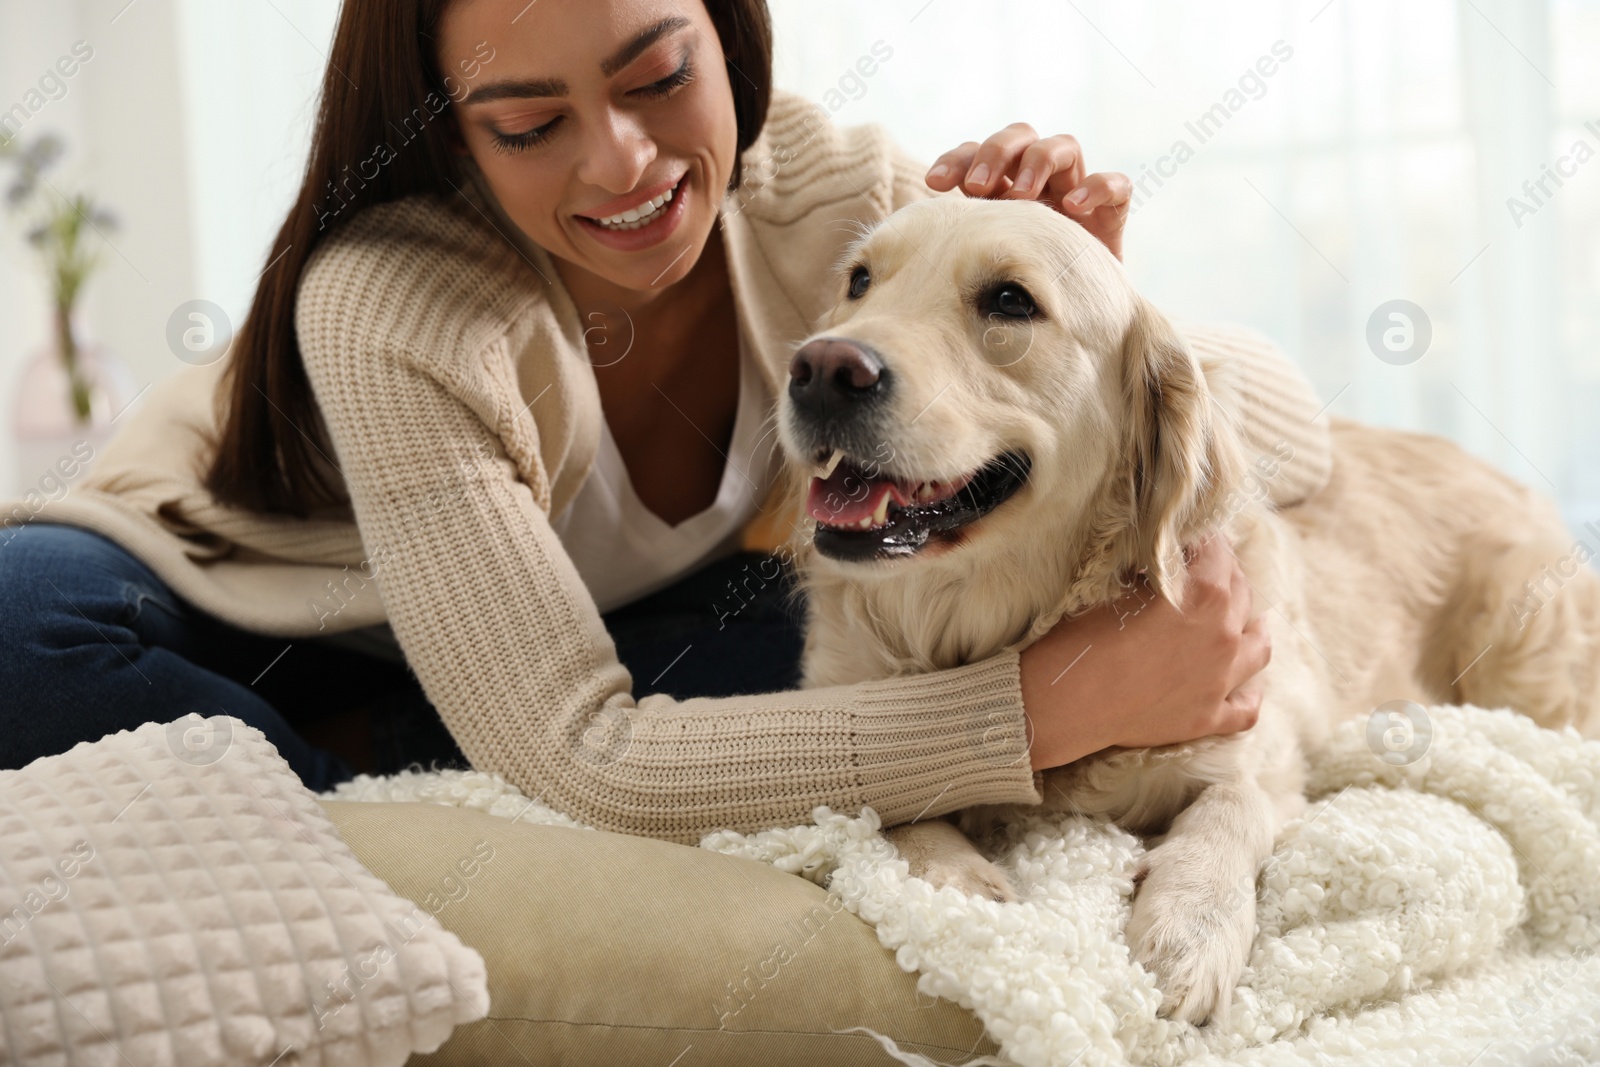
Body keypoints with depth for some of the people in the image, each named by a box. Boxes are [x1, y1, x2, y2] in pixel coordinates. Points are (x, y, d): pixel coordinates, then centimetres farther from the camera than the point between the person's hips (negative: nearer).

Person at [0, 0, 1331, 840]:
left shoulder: (834, 192, -24)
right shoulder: (388, 308, -37)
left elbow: (1295, 434, -20)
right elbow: (578, 759, -41)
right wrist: (1058, 702, -47)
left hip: (612, 615, 3)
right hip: (257, 601, -3)